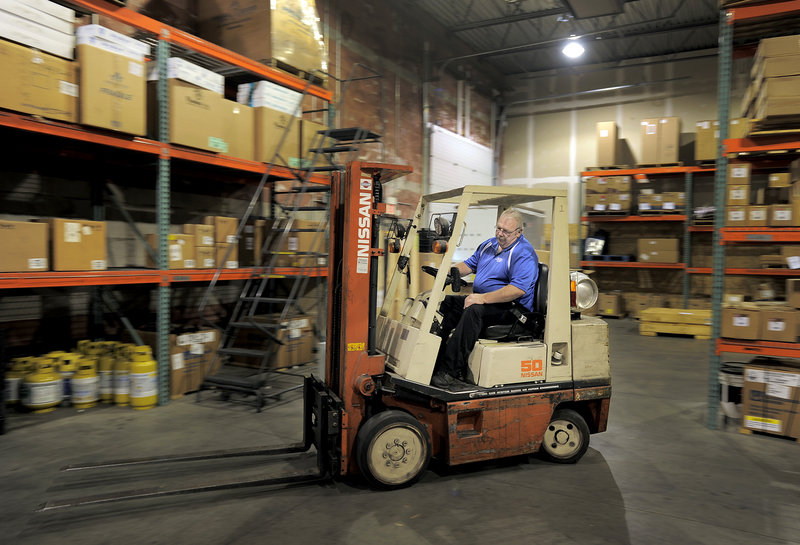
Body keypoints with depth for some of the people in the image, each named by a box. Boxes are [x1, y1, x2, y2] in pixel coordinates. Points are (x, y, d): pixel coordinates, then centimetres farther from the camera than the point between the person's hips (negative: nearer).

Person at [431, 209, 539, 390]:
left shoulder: (524, 254, -13)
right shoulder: (489, 245, 15)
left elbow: (519, 289, -26)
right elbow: (470, 264, 26)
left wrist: (484, 298, -30)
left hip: (512, 308, -9)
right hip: (483, 300, 9)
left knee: (474, 310, -34)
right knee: (446, 302, -5)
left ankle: (451, 372, -35)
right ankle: (435, 360, -13)